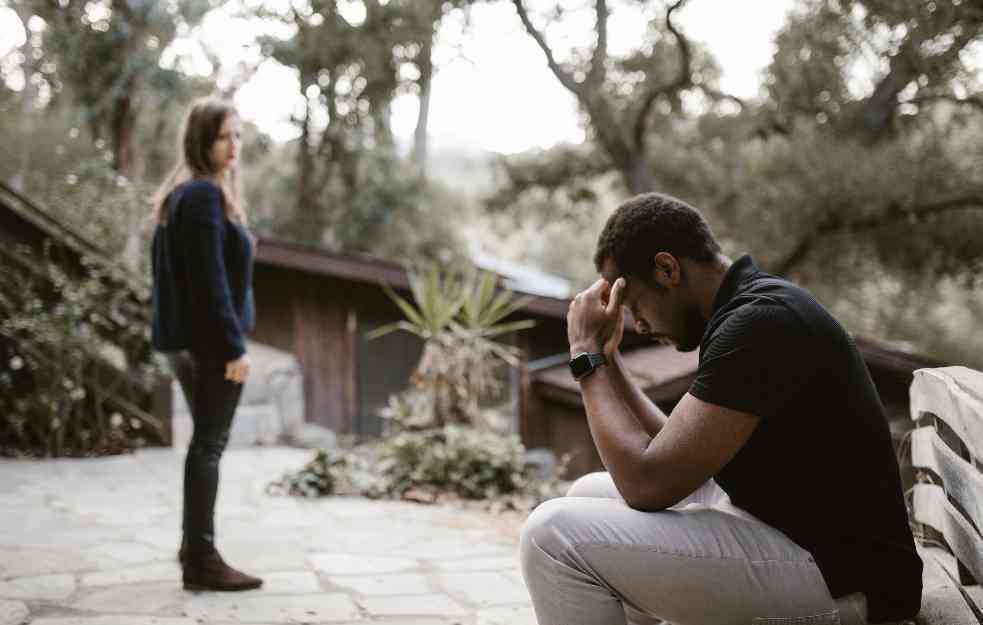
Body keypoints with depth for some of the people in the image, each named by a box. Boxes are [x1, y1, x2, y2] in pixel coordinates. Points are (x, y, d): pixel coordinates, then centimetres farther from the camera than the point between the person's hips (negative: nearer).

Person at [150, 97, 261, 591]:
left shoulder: (179, 194, 16)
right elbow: (210, 278, -21)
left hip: (186, 339, 10)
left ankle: (194, 546, 26)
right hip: (210, 340, -10)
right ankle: (201, 560, -1)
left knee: (206, 440, 17)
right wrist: (234, 344, -21)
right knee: (210, 443, -5)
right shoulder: (205, 195, -14)